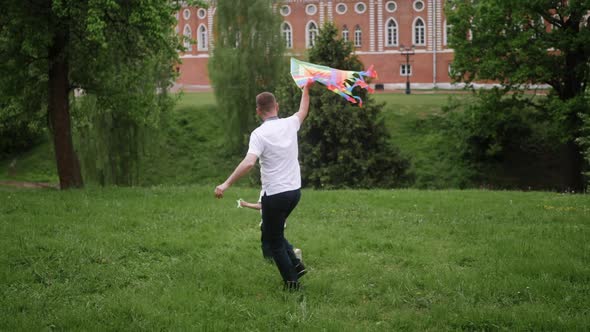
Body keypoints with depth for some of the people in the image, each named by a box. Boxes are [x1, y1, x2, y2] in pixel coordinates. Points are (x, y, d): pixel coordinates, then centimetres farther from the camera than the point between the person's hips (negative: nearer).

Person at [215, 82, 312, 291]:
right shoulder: (290, 124, 2)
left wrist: (227, 184, -24)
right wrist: (306, 89, 40)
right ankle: (295, 265, 17)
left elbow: (248, 163, -29)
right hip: (294, 190, 6)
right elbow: (303, 111, 26)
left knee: (274, 240, 9)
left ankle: (292, 282, 11)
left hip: (275, 194, -6)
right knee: (275, 232, 26)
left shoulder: (259, 134, -15)